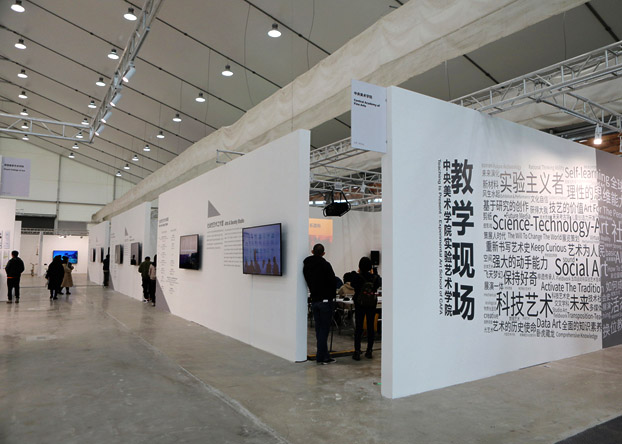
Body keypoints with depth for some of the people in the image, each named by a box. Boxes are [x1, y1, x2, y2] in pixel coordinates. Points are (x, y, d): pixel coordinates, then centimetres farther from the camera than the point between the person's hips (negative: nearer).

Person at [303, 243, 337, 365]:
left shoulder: (306, 265, 6)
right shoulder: (325, 265, -12)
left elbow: (308, 283, 10)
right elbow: (332, 281, -9)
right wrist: (332, 296, 6)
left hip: (314, 301, 6)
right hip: (326, 300, -6)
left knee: (319, 329, 11)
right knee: (324, 329, -1)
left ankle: (325, 356, 16)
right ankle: (321, 357, 0)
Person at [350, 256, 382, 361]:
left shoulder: (356, 277, -15)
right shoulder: (375, 277, -9)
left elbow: (352, 285, 4)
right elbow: (379, 283, 11)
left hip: (359, 305, -2)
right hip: (372, 305, 2)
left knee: (358, 327, 3)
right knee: (370, 327, 11)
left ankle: (357, 352, 1)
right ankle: (369, 351, 17)